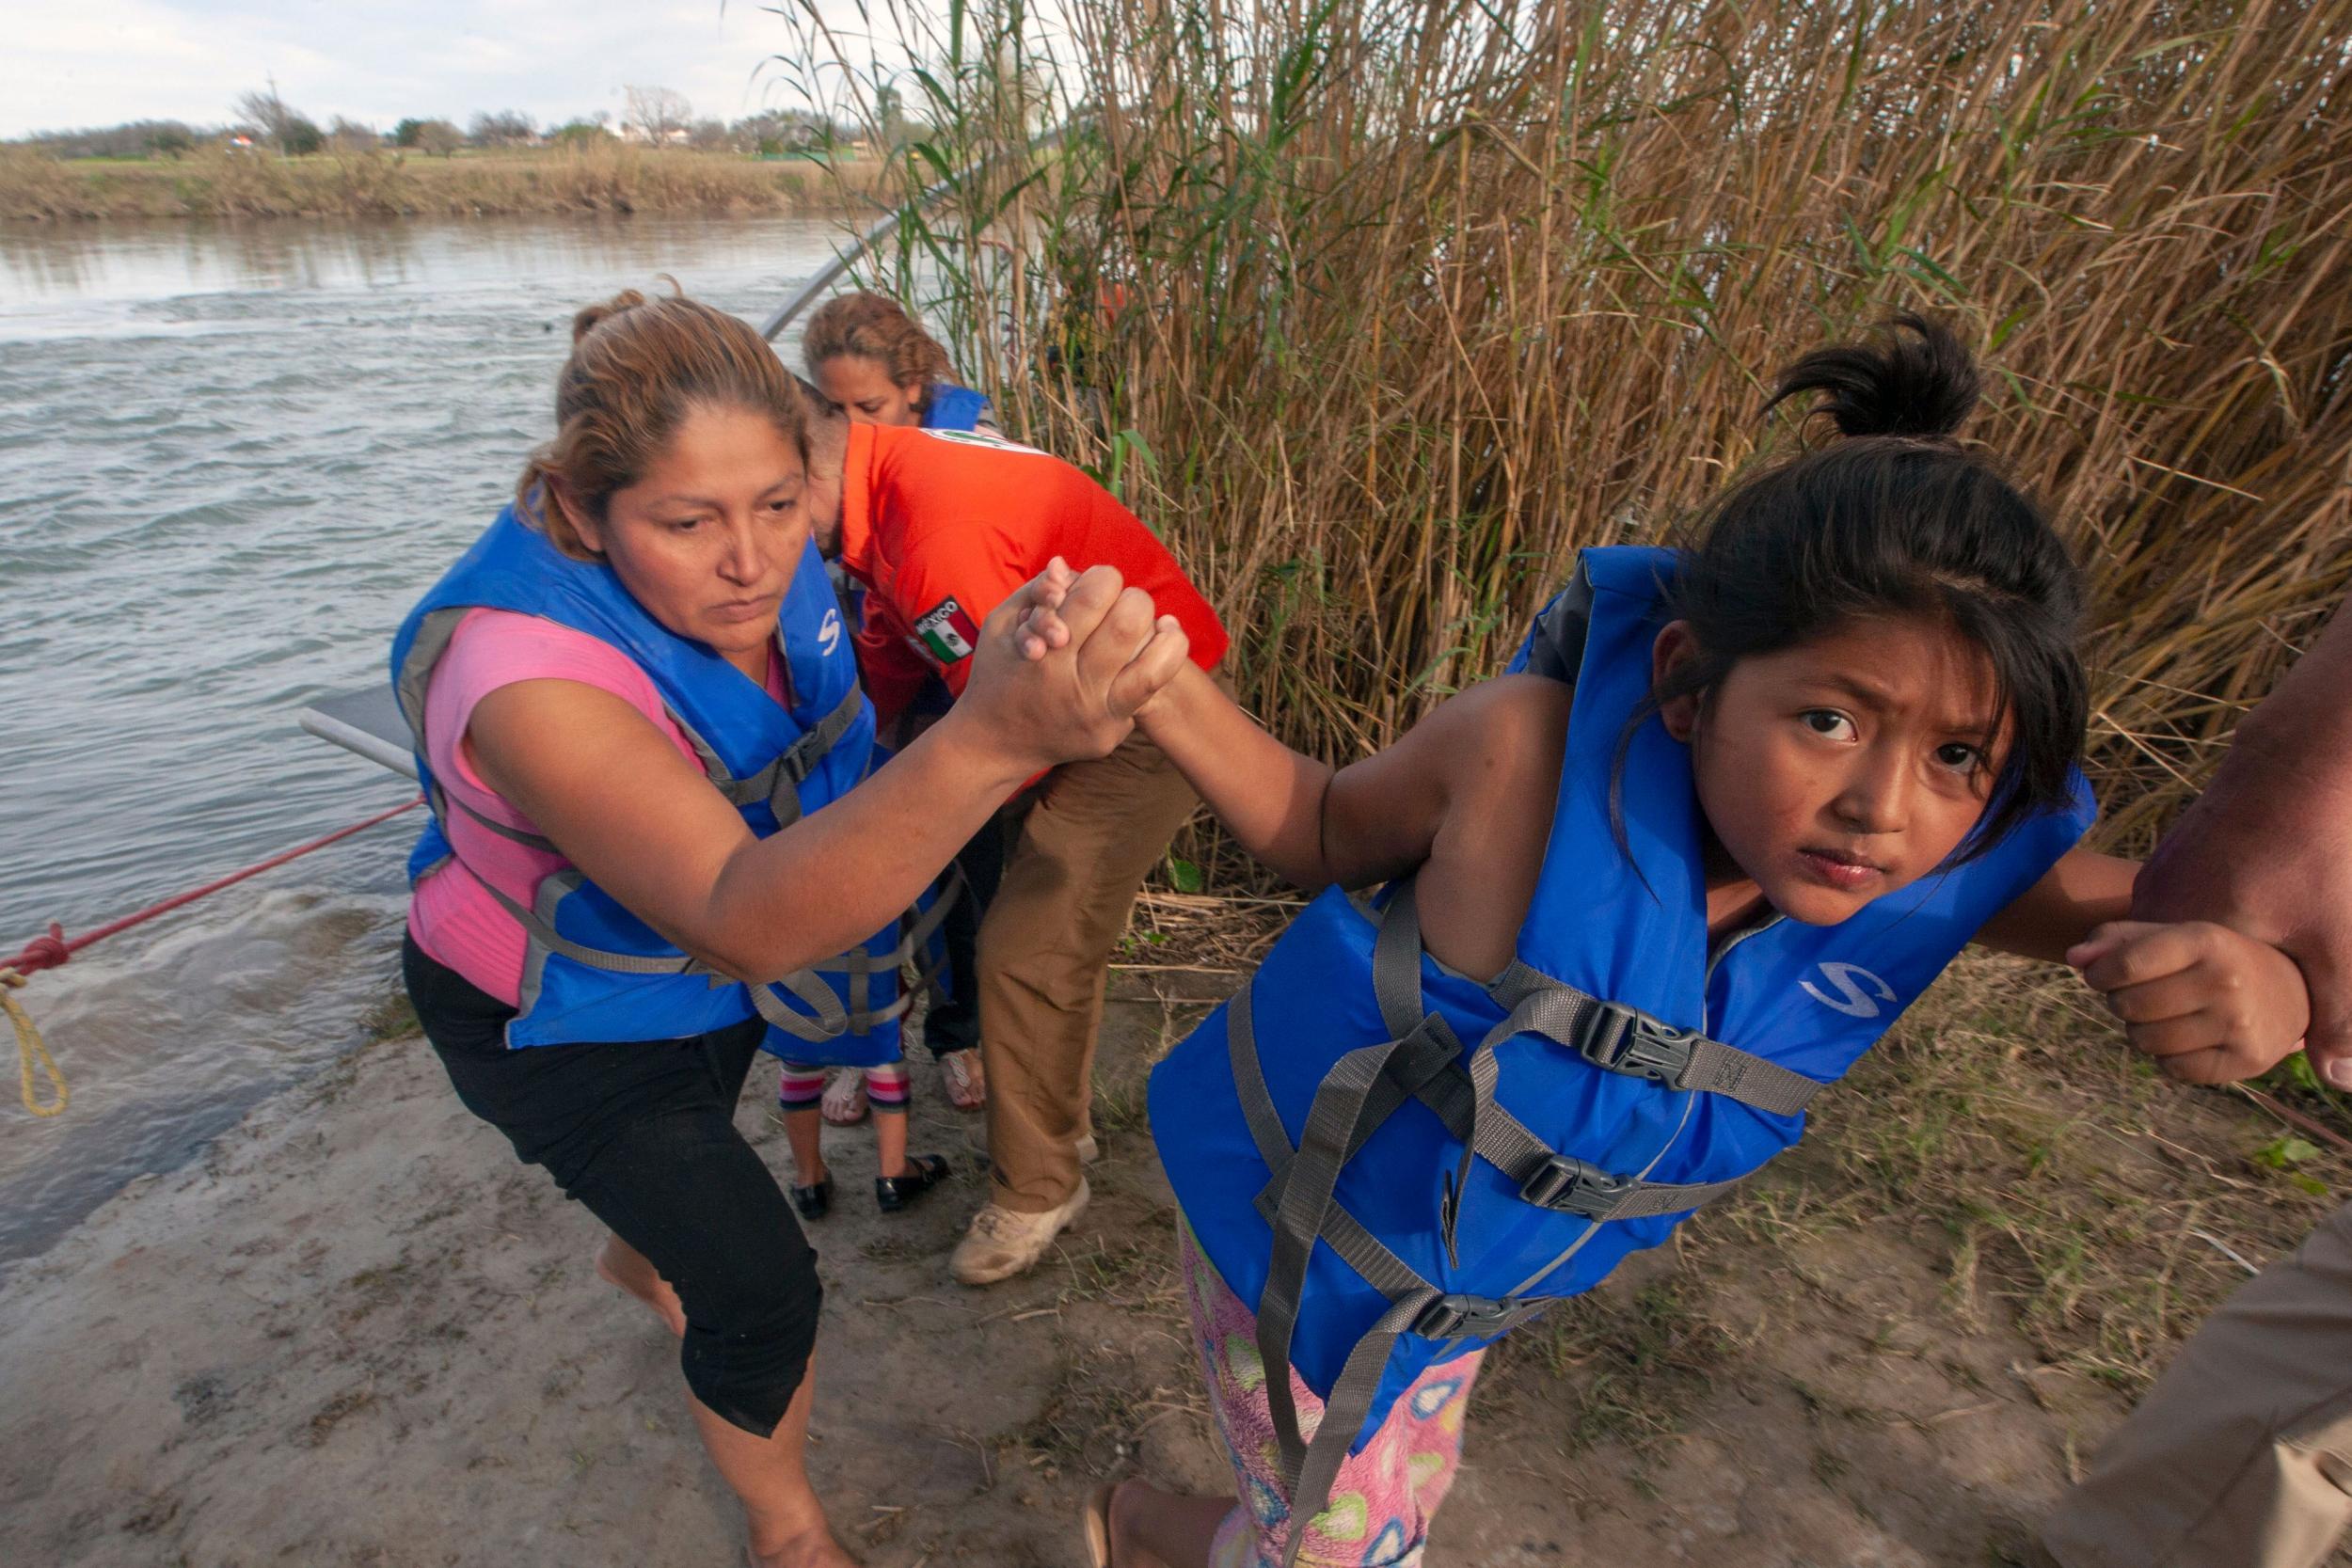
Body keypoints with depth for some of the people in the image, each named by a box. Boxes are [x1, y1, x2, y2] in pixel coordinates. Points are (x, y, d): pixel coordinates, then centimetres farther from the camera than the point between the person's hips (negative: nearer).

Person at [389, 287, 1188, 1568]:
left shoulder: (748, 564, -23)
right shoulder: (522, 674, -43)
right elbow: (749, 920, -56)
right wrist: (990, 740, -71)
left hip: (704, 964, 7)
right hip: (556, 1014, -6)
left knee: (690, 1147, 34)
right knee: (762, 1291, -4)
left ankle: (638, 1260, 71)